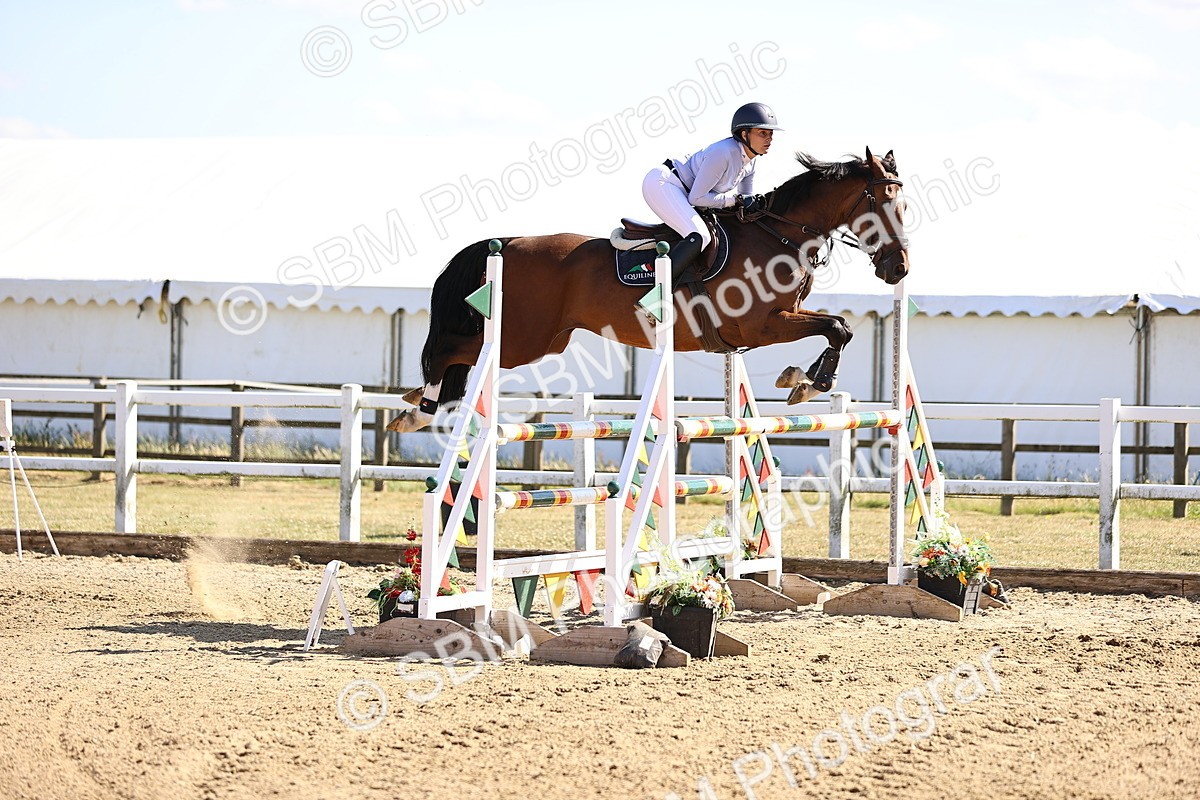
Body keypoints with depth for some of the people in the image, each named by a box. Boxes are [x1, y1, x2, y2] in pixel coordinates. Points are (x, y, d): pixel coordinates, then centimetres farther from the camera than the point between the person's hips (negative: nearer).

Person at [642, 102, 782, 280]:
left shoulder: (750, 161, 5)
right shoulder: (724, 153, -24)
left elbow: (747, 204, 17)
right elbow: (696, 198, -22)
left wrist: (756, 203, -6)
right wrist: (736, 199, -20)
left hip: (683, 194, 10)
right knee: (699, 237, -28)